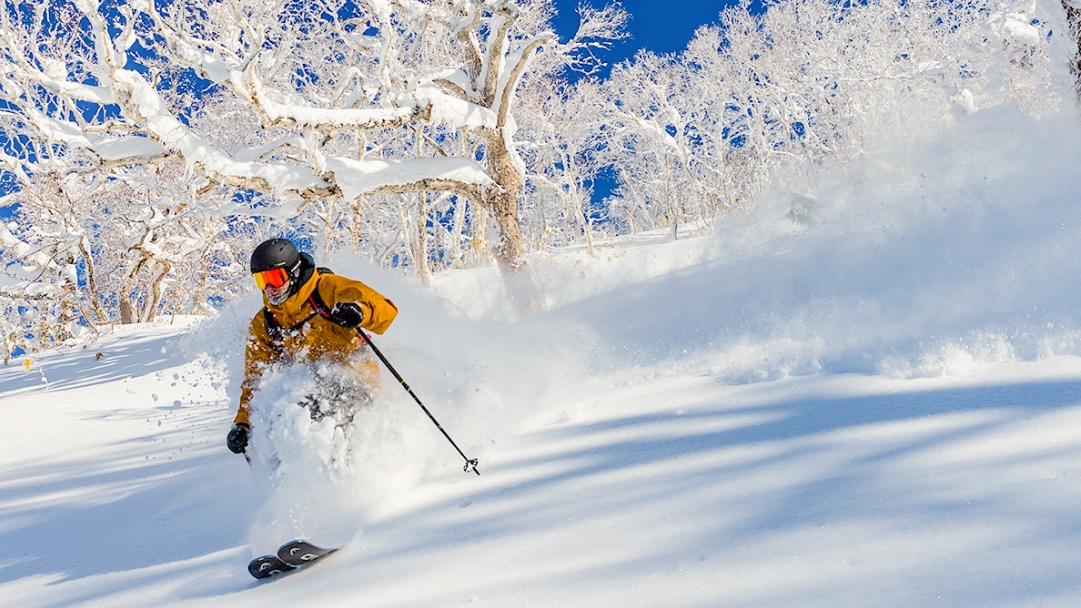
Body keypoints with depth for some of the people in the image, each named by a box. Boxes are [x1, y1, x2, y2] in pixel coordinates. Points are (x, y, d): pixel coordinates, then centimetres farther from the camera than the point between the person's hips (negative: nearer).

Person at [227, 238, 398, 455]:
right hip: (309, 385, 6)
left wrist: (359, 312, -35)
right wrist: (242, 424, -1)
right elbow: (255, 378, 11)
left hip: (354, 375, -6)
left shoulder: (327, 287, -8)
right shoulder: (263, 325, 7)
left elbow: (387, 309, -13)